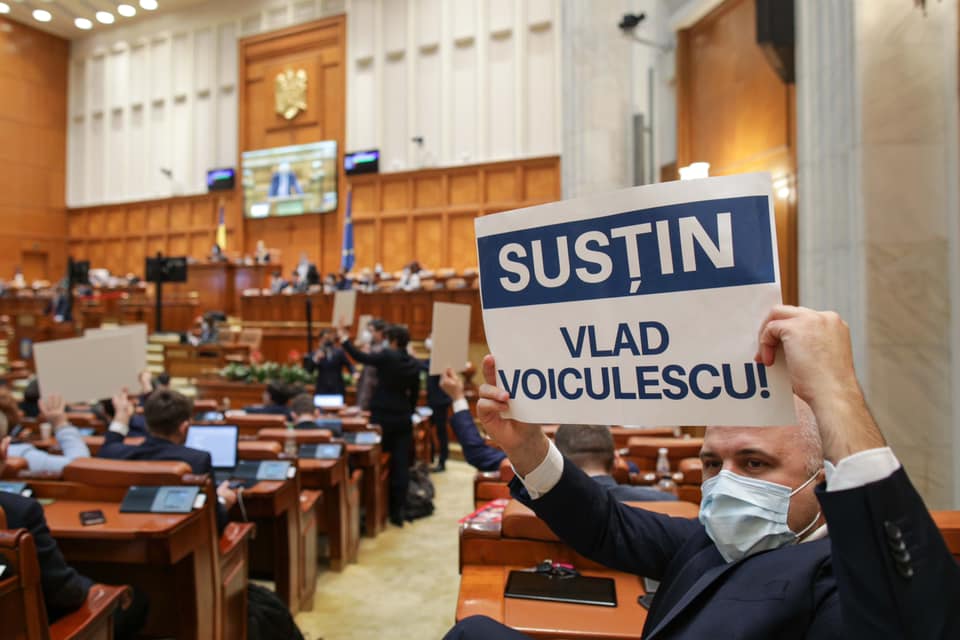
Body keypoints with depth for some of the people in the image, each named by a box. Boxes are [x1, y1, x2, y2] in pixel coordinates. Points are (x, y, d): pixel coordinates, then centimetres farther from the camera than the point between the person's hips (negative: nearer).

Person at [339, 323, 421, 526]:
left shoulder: (386, 356, -13)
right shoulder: (414, 364, 3)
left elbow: (360, 357, -10)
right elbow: (415, 393, 10)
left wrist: (345, 340, 1)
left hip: (382, 416, -4)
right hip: (403, 418, 4)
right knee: (401, 464, 5)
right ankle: (398, 511, 9)